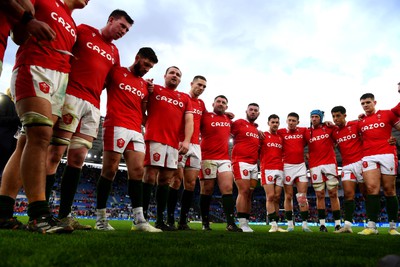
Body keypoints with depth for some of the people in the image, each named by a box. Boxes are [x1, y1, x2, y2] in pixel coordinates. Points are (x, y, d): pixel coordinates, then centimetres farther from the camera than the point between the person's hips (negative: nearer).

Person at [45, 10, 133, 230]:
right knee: (55, 154, -11)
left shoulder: (114, 52, 24)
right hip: (72, 96, -6)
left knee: (78, 159, 1)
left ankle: (64, 215, 5)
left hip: (93, 105, 6)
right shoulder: (83, 31, 9)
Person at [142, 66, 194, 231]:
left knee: (166, 179, 5)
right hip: (155, 139, -4)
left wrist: (186, 140, -4)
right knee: (150, 176, -9)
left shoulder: (185, 98, 20)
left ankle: (160, 220, 11)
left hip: (174, 143, 4)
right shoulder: (154, 89, 12)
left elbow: (189, 121, 10)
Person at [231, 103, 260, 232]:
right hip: (241, 162, -7)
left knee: (249, 194, 6)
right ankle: (242, 224, -10)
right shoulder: (239, 123, -1)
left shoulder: (257, 130, 20)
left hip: (254, 165, 7)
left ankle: (246, 223, 10)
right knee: (243, 191, -13)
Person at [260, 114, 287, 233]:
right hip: (267, 169, -4)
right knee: (270, 196, -9)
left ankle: (276, 225, 9)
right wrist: (262, 162, -5)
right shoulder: (263, 135, 6)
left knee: (277, 198, 4)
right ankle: (273, 224, -5)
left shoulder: (281, 137, 17)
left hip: (280, 170, 4)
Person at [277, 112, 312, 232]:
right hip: (287, 166, -2)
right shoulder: (281, 132, 0)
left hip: (301, 165, 2)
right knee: (288, 196, 3)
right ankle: (290, 223, 12)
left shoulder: (303, 131, 6)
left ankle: (305, 224, 7)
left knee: (302, 196, 0)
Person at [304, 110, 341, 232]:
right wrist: (307, 155, 5)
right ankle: (322, 224, 7)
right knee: (320, 195, 3)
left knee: (333, 193, -1)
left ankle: (337, 224, 4)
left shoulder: (329, 128, 7)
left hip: (330, 163, -1)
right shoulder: (307, 132, 9)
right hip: (315, 166, 1)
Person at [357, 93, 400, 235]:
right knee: (371, 188, -11)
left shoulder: (387, 114, 9)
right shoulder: (360, 122, 17)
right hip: (368, 157, 2)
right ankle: (371, 225, -13)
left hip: (387, 154, -1)